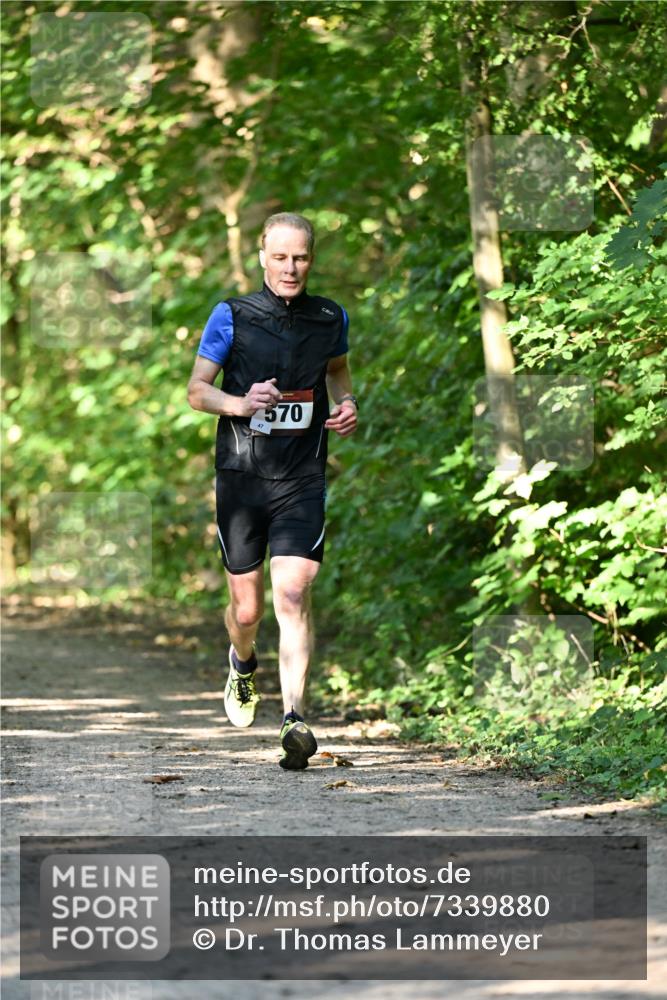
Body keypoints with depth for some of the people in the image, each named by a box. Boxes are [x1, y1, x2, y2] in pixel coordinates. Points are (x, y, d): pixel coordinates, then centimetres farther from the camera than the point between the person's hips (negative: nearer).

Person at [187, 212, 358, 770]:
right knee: (247, 608, 8)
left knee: (292, 594, -17)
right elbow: (197, 390, 2)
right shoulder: (232, 317, -3)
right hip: (241, 477, 0)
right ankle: (243, 665, 43)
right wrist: (240, 403, -17)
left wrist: (347, 405, 4)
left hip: (302, 479, 0)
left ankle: (295, 718, -22)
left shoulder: (331, 319, 4)